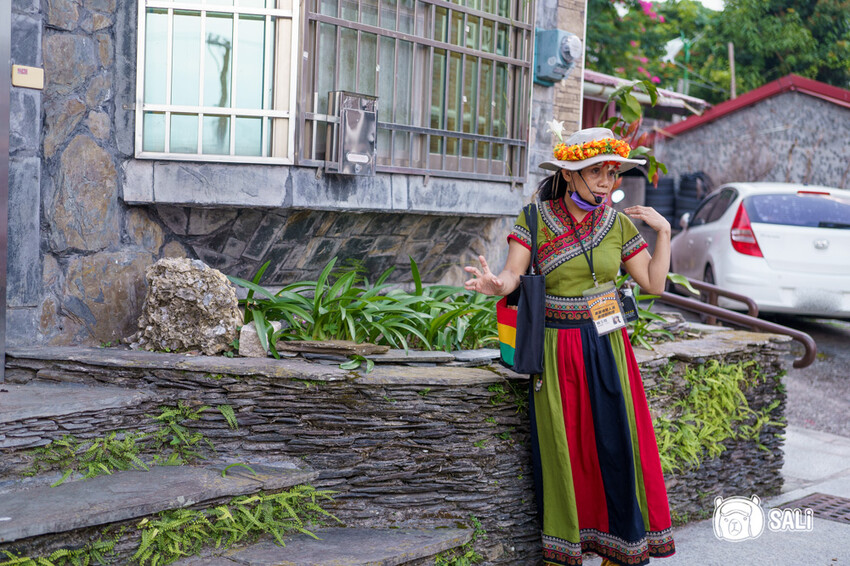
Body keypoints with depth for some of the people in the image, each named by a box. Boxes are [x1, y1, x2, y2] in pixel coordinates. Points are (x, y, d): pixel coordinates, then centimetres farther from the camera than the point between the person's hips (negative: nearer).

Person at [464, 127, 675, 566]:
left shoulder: (619, 224, 5)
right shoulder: (536, 218, -3)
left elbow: (654, 284, 7)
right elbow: (513, 274, -13)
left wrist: (663, 231, 1)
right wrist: (495, 284, -34)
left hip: (607, 348, 2)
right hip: (555, 349, -2)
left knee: (616, 444, 0)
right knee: (560, 449, 2)